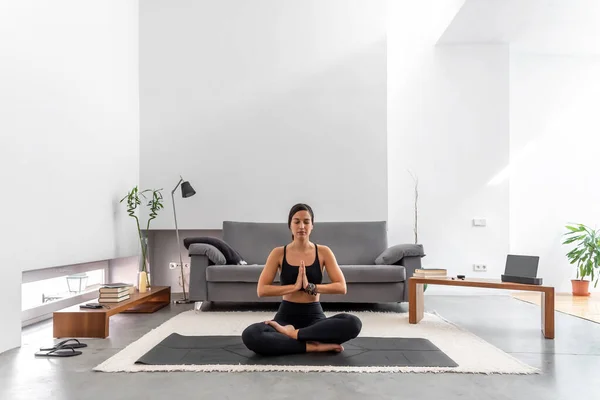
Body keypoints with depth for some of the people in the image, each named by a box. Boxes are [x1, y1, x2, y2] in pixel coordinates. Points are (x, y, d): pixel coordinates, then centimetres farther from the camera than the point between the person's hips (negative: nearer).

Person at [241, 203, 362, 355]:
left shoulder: (323, 252, 2)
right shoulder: (278, 253, 0)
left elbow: (341, 287, -6)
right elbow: (261, 290, -8)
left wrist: (311, 287, -19)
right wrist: (295, 286, -18)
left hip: (314, 317, 1)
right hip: (286, 316, 0)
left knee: (353, 323, -30)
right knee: (250, 335, -32)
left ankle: (293, 334, -22)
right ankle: (313, 345, -26)